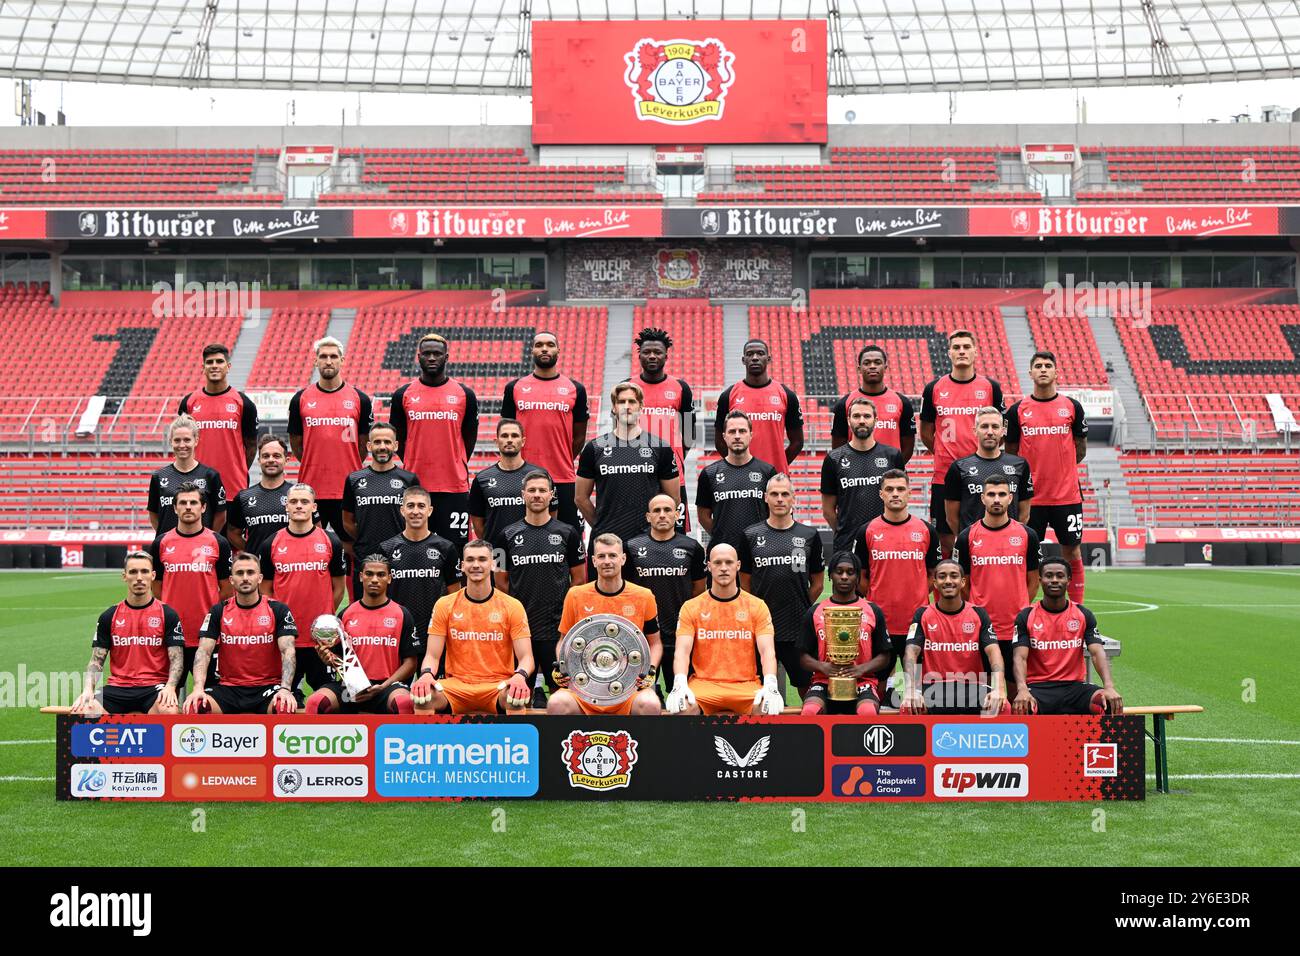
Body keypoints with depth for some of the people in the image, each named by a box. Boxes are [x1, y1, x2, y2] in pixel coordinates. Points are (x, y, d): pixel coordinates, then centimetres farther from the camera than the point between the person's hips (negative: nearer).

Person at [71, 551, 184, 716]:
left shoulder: (168, 615, 3)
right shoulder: (109, 617, 11)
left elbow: (176, 659, -1)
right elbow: (96, 660, 9)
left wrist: (170, 687, -21)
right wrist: (88, 689, -10)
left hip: (154, 687, -2)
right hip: (118, 688, 2)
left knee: (169, 710, -36)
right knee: (81, 711, -27)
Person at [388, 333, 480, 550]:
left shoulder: (465, 394, 3)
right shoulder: (403, 395, 4)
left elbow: (469, 439, 10)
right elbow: (398, 439, 11)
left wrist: (455, 469, 7)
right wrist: (413, 468, 7)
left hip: (454, 486, -1)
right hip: (414, 488, 1)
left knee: (455, 547, 2)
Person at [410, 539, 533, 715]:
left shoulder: (512, 606, 2)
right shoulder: (444, 605, 6)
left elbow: (526, 658, -2)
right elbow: (432, 655, 4)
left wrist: (520, 676, -27)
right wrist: (427, 674, -21)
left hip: (498, 686, -1)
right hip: (457, 684, 1)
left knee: (516, 696, -37)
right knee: (422, 696, -30)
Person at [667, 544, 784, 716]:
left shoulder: (757, 606, 8)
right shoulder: (691, 608, 7)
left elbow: (767, 651, -3)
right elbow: (683, 651, -3)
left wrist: (770, 686, -23)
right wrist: (680, 685, -24)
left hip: (746, 686, 1)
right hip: (704, 684, -1)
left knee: (770, 706, -31)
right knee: (684, 706, -34)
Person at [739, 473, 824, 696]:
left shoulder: (809, 535, 6)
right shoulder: (751, 536, 5)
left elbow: (817, 583, 12)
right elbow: (745, 583, 11)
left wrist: (800, 609, 8)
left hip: (799, 629, 0)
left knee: (807, 686, 6)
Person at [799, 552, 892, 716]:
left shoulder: (873, 611, 11)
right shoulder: (814, 612, 12)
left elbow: (885, 656, 10)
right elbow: (804, 657, 12)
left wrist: (862, 669, -9)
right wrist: (822, 667, -10)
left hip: (862, 681, 0)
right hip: (824, 681, 1)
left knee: (869, 712, -36)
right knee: (810, 711, -34)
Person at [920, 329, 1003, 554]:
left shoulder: (991, 387, 3)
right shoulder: (934, 388, 3)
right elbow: (926, 433, 13)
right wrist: (945, 455, 11)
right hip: (944, 476, 0)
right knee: (945, 539, 5)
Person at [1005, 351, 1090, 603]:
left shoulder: (1072, 407, 3)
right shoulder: (1017, 410, 1)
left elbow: (1080, 450, 11)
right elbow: (1011, 453, 8)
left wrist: (1060, 467, 9)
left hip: (1067, 494, 1)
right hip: (1030, 495, 0)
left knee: (1072, 551, 6)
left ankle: (1076, 608, 15)